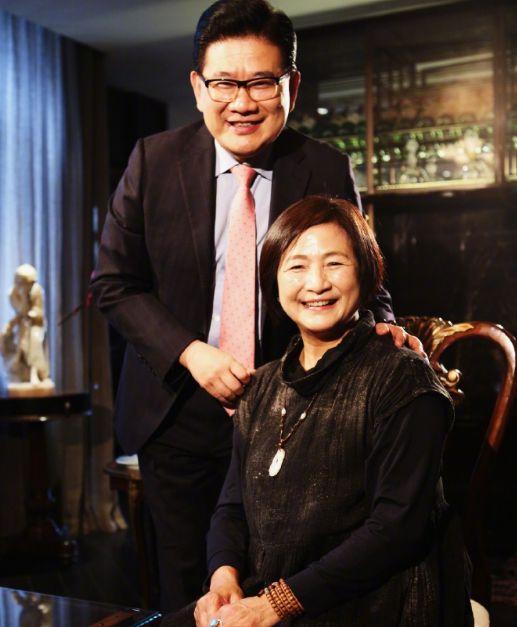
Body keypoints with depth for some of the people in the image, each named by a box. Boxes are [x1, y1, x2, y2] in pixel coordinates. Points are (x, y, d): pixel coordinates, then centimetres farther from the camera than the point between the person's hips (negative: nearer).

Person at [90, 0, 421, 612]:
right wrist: (191, 353, -16)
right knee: (186, 585, 18)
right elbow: (114, 282, -3)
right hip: (178, 410, 1)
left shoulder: (328, 171, -6)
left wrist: (383, 329, -21)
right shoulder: (154, 160, -5)